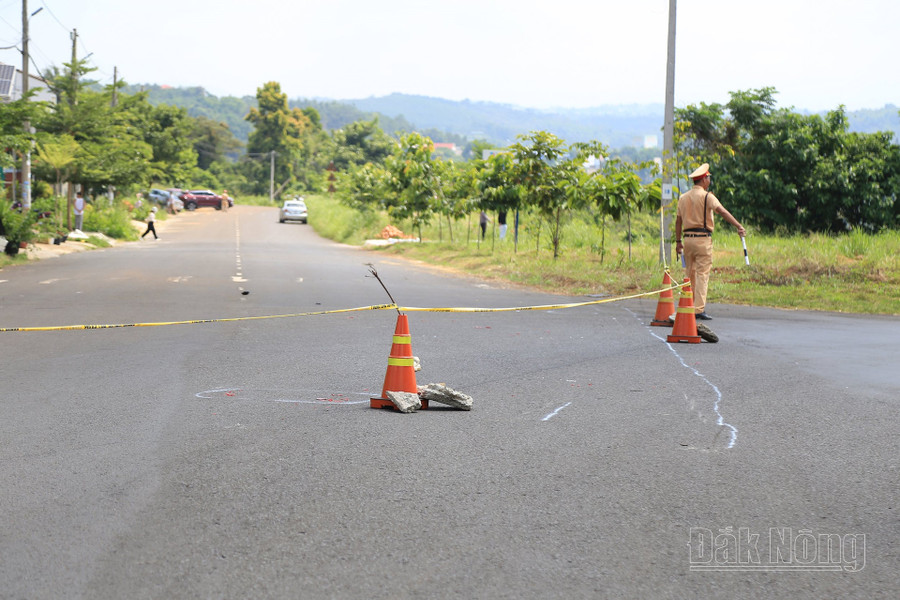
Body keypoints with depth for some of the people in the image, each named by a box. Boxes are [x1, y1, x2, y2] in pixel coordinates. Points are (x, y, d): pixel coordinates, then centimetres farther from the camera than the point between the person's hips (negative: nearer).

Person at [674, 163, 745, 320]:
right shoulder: (706, 196, -7)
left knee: (690, 274, 14)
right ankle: (699, 309, -11)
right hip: (703, 238, -6)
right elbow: (722, 211, -19)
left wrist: (678, 241, 22)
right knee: (702, 274, -6)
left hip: (688, 238, 6)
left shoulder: (683, 197, 13)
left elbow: (678, 220, 16)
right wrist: (739, 226, -26)